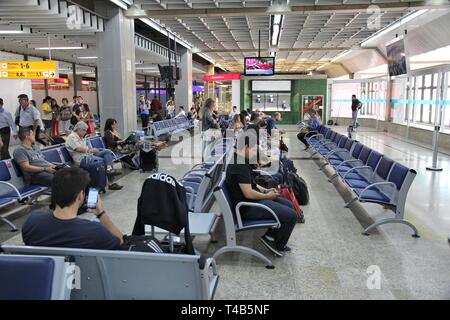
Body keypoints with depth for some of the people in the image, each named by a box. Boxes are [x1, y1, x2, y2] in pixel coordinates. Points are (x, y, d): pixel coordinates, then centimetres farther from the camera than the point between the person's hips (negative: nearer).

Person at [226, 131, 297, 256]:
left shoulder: (240, 160, 8)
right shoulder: (240, 165, -25)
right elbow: (248, 193, -27)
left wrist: (265, 190, 8)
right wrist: (267, 196, -11)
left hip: (253, 199, 11)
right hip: (247, 207, -11)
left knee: (289, 205, 17)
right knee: (291, 215, -12)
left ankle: (270, 235, 22)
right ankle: (278, 246, 11)